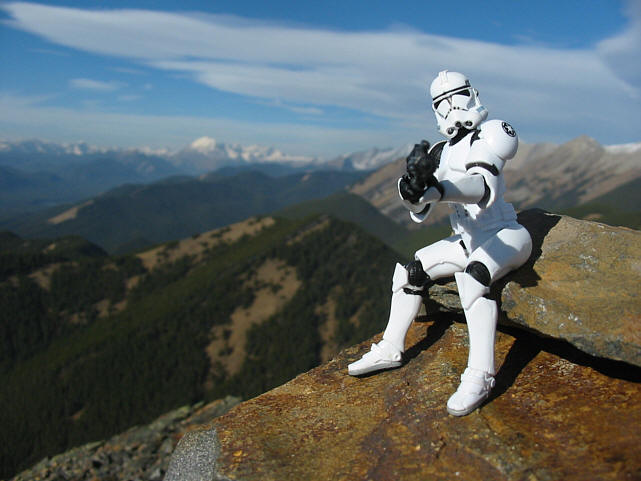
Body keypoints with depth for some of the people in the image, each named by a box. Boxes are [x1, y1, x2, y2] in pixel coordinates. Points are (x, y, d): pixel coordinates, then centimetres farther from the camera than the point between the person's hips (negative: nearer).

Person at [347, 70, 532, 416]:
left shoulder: (490, 133, -11)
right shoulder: (439, 154, 7)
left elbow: (484, 189, -31)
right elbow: (419, 213, -2)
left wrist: (435, 190, -49)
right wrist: (413, 190, -26)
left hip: (506, 235, -7)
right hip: (470, 241, 7)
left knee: (472, 275, -35)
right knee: (410, 271, 3)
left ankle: (480, 374, -29)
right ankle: (390, 350, 14)